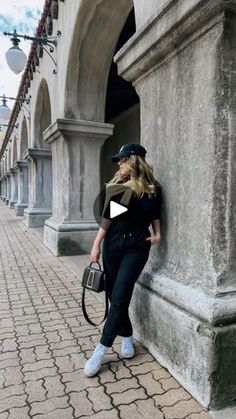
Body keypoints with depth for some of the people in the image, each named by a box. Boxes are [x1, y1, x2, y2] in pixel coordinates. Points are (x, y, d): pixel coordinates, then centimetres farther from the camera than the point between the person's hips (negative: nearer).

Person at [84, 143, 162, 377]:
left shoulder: (153, 189, -2)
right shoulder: (117, 186, 1)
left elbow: (155, 215, 13)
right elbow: (107, 217, 1)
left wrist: (157, 234, -1)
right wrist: (96, 244, -2)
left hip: (137, 247, -2)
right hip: (113, 244, 3)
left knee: (119, 297, -6)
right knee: (115, 296, 9)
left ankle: (100, 350, 5)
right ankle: (127, 337, 30)